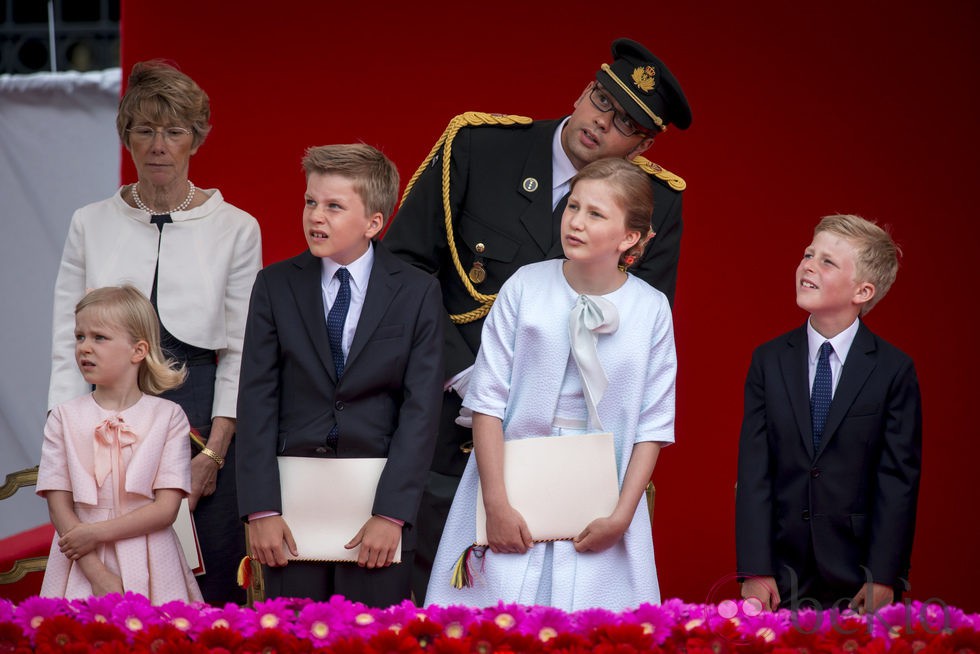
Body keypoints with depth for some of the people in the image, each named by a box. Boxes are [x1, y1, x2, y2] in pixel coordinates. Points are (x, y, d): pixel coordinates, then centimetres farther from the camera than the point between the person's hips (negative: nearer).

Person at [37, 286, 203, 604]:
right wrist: (97, 573, -13)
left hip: (147, 566, -1)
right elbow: (59, 507, -2)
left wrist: (97, 532, -15)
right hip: (81, 566, 1)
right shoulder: (64, 418, 4)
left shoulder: (168, 416, 0)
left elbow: (166, 508, -6)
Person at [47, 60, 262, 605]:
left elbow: (241, 353, 1)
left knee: (213, 578, -3)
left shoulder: (236, 229, 3)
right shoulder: (91, 224, 8)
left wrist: (212, 453, -8)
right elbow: (67, 344, 8)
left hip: (204, 424, -1)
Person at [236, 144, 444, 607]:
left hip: (380, 499, -1)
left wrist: (391, 513, -12)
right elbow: (257, 400, 1)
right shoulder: (276, 286, 6)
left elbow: (421, 410, -3)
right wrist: (260, 509, -7)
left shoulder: (418, 294, 1)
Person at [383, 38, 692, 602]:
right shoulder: (477, 147, -2)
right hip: (444, 424, 0)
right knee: (414, 590, 5)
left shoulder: (657, 203, 0)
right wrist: (466, 377, -11)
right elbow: (403, 264, -2)